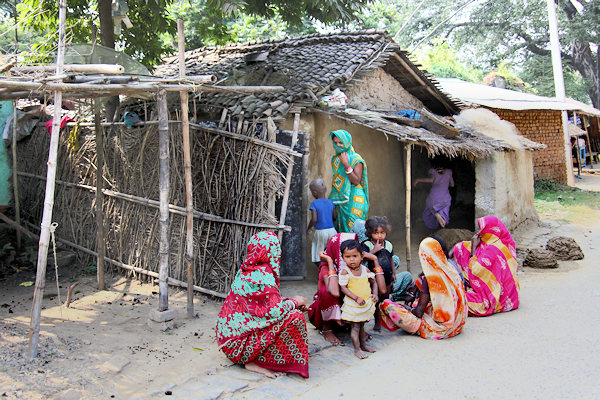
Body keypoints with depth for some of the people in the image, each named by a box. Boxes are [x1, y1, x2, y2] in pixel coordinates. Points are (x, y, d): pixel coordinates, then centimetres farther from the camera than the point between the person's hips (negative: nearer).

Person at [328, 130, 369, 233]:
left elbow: (356, 181, -15)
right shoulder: (335, 158, 14)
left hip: (353, 200, -6)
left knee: (352, 230, -9)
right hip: (339, 199, 6)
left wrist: (346, 165, -20)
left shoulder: (356, 159, -6)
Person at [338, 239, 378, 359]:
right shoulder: (345, 271, -15)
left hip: (367, 303, 5)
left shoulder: (364, 269, -1)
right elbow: (343, 288, -17)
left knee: (362, 325, 19)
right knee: (355, 327, 0)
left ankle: (363, 345, 33)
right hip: (352, 304, -4)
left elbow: (373, 282, 13)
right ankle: (357, 349, 10)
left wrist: (374, 294, -2)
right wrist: (356, 298, -23)